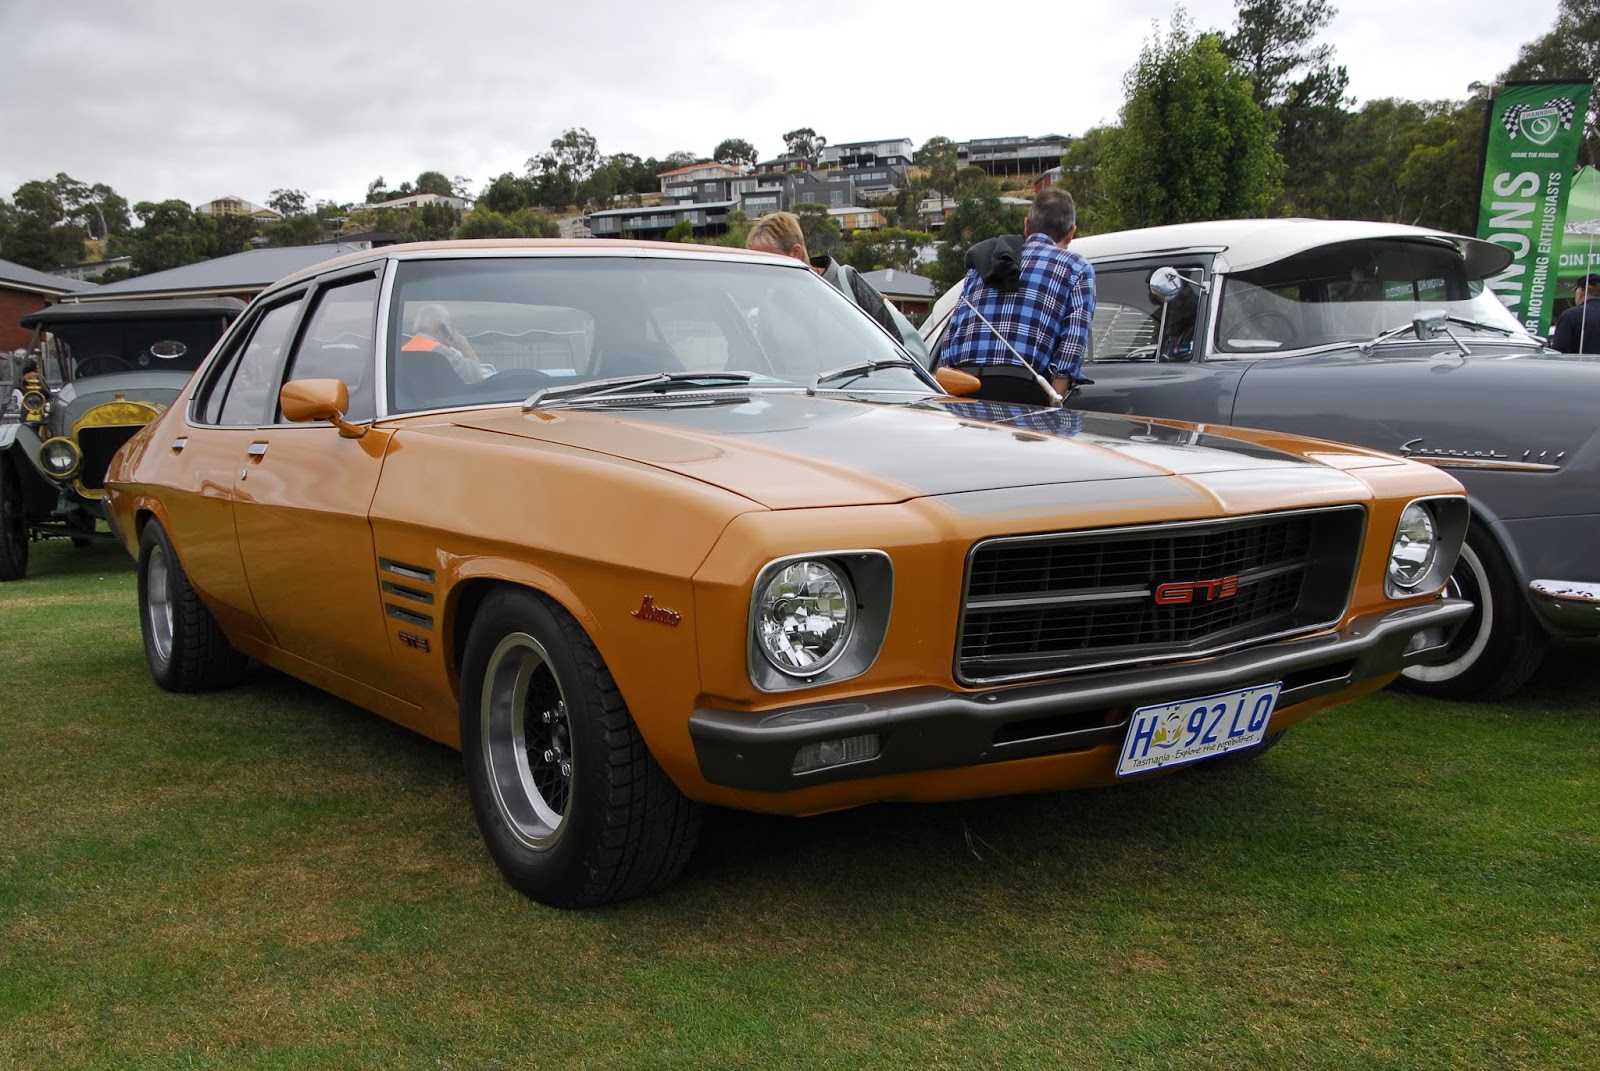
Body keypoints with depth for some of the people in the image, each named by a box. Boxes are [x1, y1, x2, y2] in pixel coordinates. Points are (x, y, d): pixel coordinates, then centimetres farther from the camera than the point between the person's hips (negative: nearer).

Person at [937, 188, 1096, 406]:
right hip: (1021, 388, -4)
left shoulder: (983, 262, 28)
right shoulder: (1077, 268, 15)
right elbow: (1074, 340, 0)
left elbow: (953, 328, 22)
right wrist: (1053, 401, -3)